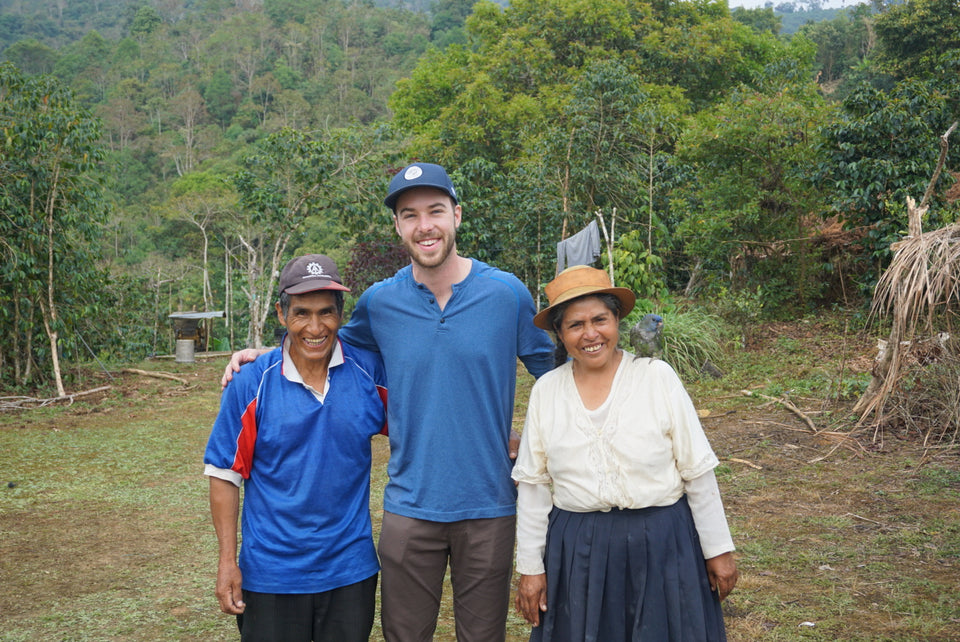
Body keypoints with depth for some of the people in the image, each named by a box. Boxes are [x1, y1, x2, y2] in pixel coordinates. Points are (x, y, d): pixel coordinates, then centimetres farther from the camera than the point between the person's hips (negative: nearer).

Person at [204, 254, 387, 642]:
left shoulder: (369, 371, -4)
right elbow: (224, 474, -4)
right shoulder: (251, 384, -9)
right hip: (272, 574, -1)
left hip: (351, 570, 2)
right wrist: (227, 561, -6)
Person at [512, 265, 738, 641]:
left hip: (662, 545, -1)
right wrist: (530, 567, 4)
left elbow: (698, 473, -3)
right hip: (577, 552, 2)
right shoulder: (545, 391, 0)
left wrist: (718, 549, 0)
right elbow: (534, 487, 4)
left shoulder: (657, 377, -6)